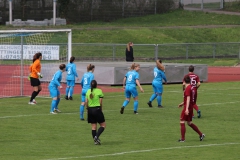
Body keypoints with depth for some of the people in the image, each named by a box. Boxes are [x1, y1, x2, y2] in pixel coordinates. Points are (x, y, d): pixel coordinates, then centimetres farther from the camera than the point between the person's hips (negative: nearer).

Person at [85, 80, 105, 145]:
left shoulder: (88, 91, 6)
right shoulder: (99, 91, -6)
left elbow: (86, 102, 6)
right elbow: (100, 102, -6)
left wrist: (88, 109, 16)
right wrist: (101, 109, 5)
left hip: (90, 110, 5)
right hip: (97, 109, -5)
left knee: (93, 126, 9)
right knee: (103, 125, 5)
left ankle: (95, 140, 9)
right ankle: (96, 136, -14)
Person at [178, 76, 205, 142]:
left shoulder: (187, 88, -16)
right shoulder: (191, 88, 12)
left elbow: (188, 98, -23)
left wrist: (187, 109, -28)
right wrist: (183, 104, 30)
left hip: (187, 107, -9)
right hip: (191, 107, 9)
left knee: (182, 122, -2)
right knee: (189, 123, 17)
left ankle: (182, 138, -1)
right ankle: (201, 134, 17)